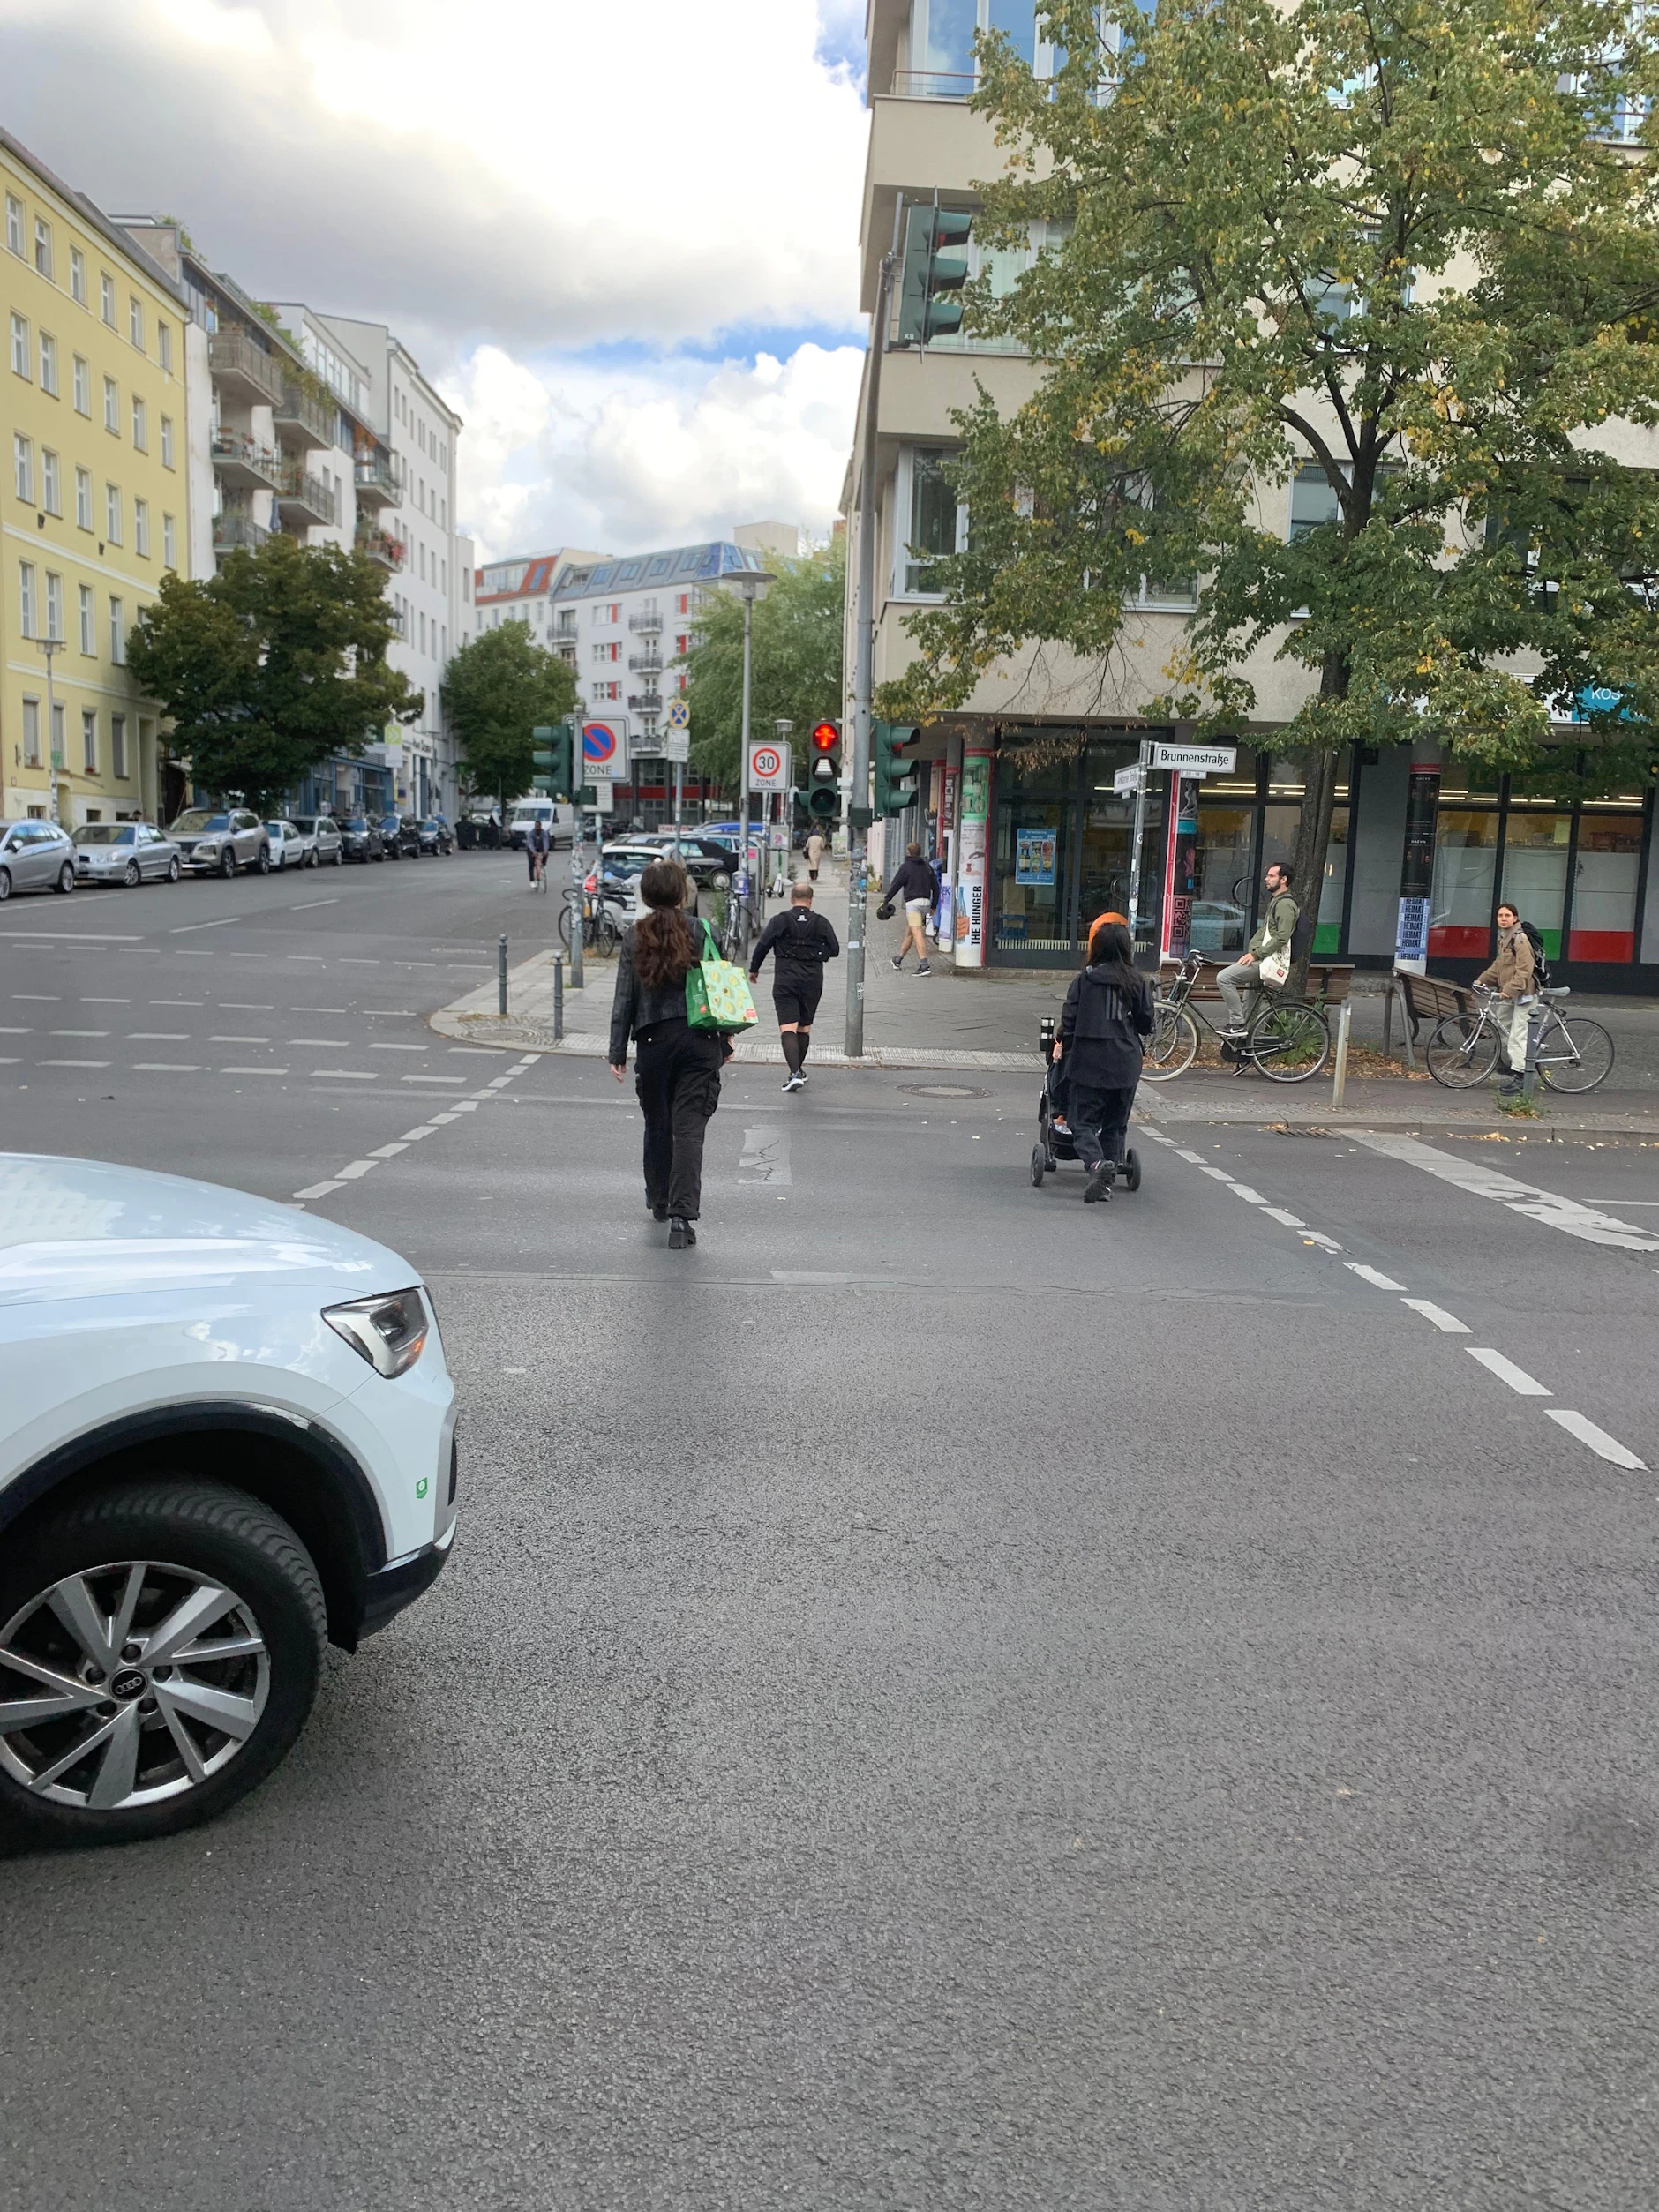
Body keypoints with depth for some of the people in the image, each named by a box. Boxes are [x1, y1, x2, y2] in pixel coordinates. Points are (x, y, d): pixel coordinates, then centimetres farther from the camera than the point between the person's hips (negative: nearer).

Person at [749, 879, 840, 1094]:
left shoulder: (780, 920, -3)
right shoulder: (821, 923, 2)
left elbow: (762, 945, -6)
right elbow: (834, 950, 2)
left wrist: (753, 969, 8)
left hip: (785, 981, -3)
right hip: (812, 981, 3)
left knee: (788, 1028, -8)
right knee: (804, 1027, 17)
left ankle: (795, 1073, -23)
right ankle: (799, 1069, 30)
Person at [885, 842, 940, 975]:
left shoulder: (906, 867, -3)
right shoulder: (927, 867, 16)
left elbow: (895, 885, -6)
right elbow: (936, 888, 17)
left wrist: (887, 900, 4)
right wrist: (933, 906, 22)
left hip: (913, 903, -7)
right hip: (926, 903, 7)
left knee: (917, 933, -16)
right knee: (909, 932, 20)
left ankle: (924, 965, -28)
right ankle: (898, 958, 34)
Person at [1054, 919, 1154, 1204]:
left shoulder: (1084, 980, -2)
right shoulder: (1138, 982, 3)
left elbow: (1070, 1019, -2)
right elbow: (1146, 1024, 5)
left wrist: (1061, 1043, 16)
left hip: (1088, 1062, -2)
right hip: (1126, 1064, 2)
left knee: (1083, 1121, 1)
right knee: (1115, 1125, 14)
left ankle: (1097, 1163, -26)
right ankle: (1107, 1181, 11)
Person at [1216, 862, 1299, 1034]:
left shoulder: (1285, 904, -12)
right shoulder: (1275, 901, 21)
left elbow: (1282, 937, -22)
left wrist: (1256, 954, -20)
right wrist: (1252, 951, 7)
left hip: (1269, 961, -11)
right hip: (1262, 958, 11)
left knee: (1224, 978, -18)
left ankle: (1237, 1024, -16)